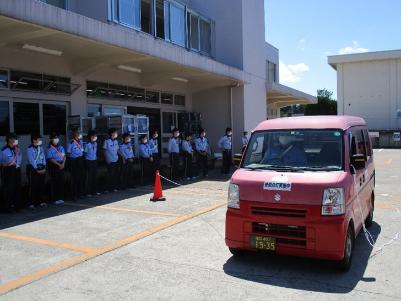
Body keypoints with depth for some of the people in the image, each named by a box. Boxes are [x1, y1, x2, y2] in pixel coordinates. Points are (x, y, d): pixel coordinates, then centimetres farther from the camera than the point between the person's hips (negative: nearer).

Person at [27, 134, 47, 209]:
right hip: (33, 169, -5)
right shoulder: (29, 149, -7)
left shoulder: (41, 148, 10)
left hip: (42, 169, 5)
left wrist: (44, 168, -1)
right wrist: (37, 170, -11)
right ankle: (32, 203, 4)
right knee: (33, 186, -3)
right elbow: (31, 161, -11)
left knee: (42, 185, 7)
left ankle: (41, 201, 18)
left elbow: (44, 158, 9)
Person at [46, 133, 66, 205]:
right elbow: (51, 159, -13)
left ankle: (60, 198, 17)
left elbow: (64, 156, 9)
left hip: (61, 166, 6)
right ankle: (54, 199, 5)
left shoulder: (61, 148, 12)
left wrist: (63, 164, -7)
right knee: (54, 183, -2)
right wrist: (59, 164, -15)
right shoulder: (49, 149, -6)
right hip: (54, 167, -5)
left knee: (61, 182, 7)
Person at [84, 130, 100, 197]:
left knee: (95, 176, 10)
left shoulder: (95, 143, 5)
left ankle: (95, 191, 20)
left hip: (95, 161, 6)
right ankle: (88, 192, 9)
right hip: (89, 161, -6)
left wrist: (96, 158, 12)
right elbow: (84, 153, -10)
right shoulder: (87, 144, -15)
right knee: (89, 177, 0)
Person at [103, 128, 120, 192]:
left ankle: (115, 187, 17)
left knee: (116, 175, 8)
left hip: (116, 160, 6)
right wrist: (107, 160, -11)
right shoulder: (107, 141, -9)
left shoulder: (116, 141, 8)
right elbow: (104, 151, -7)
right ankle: (110, 188, 9)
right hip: (110, 161, -6)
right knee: (111, 175, 0)